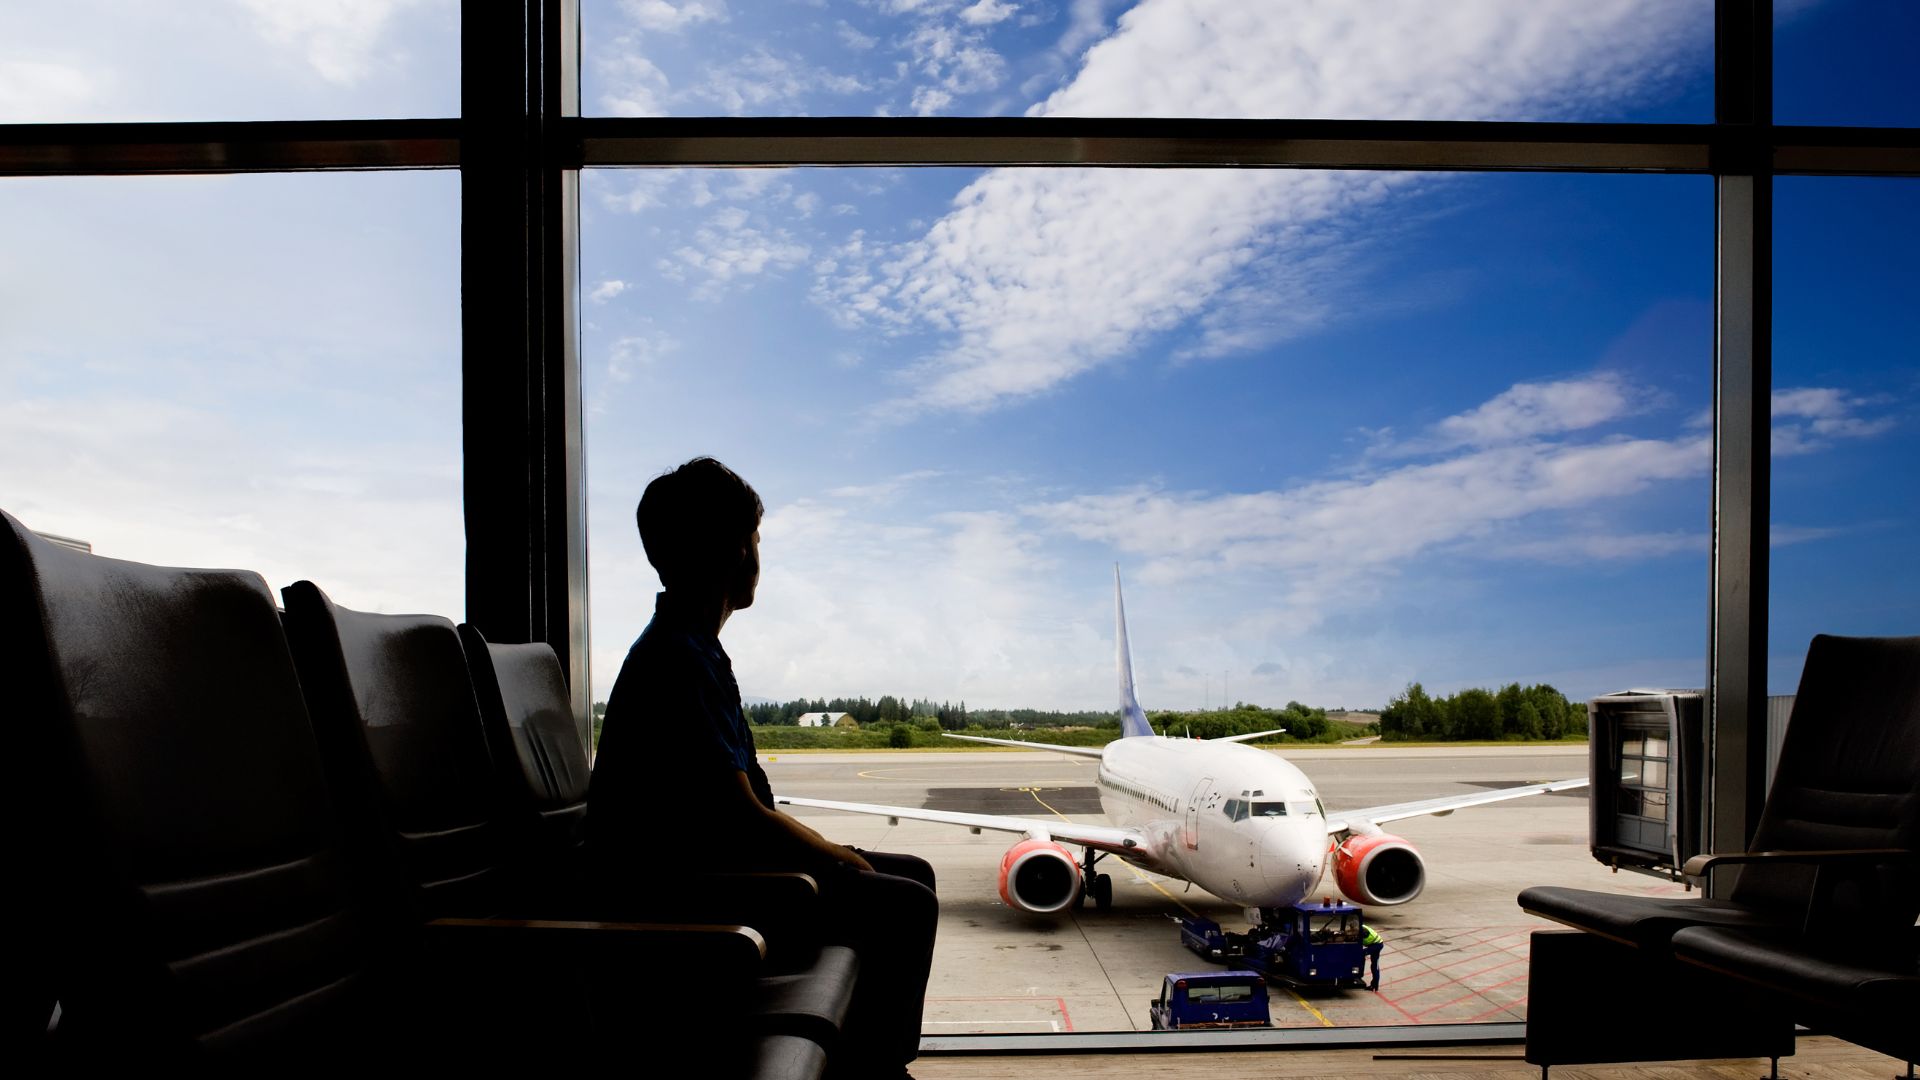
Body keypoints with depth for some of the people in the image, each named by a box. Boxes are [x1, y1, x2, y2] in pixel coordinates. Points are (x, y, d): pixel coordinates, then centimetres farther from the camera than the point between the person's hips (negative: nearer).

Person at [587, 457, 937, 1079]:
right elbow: (741, 818, -24)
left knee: (913, 875, 11)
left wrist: (829, 851, 5)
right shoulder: (675, 661, -21)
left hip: (704, 859, 10)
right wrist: (840, 859, -9)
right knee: (903, 907, -17)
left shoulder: (692, 649, 12)